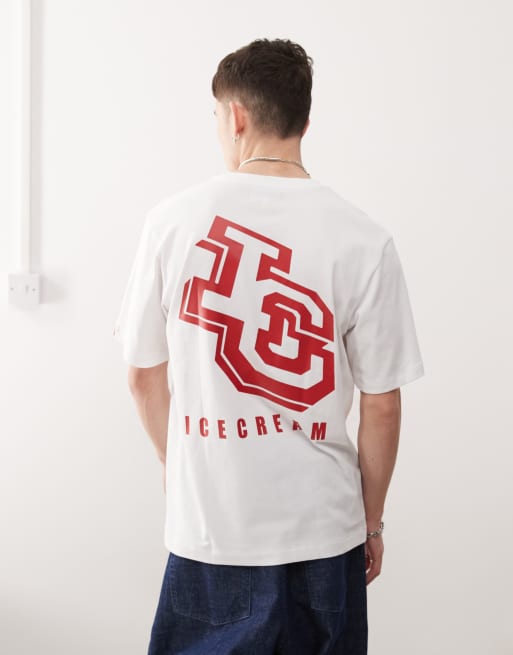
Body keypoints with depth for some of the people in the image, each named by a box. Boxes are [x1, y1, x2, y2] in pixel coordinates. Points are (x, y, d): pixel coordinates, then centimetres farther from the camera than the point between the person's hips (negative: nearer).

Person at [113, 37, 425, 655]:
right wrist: (372, 520, 9)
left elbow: (144, 376, 0)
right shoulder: (364, 239, -10)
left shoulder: (173, 220, -8)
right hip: (322, 528, 0)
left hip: (207, 527, 1)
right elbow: (381, 405, -6)